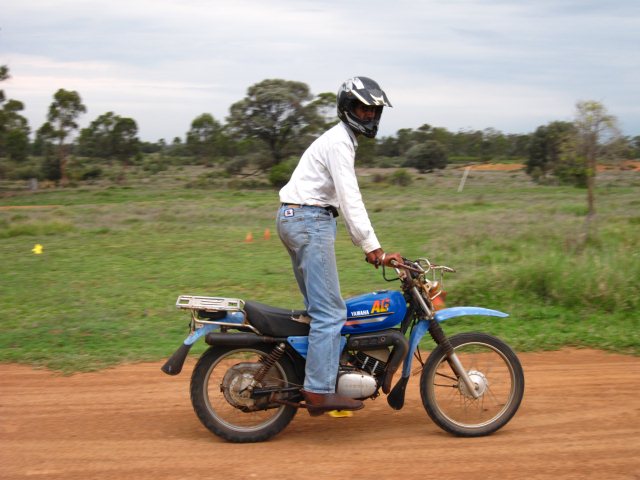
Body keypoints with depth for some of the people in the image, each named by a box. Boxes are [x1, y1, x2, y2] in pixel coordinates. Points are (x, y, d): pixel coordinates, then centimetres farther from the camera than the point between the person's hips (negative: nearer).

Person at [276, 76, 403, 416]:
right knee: (330, 311, -13)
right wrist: (373, 248, -22)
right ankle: (319, 391, -15)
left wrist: (367, 245, 22)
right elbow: (350, 199, -20)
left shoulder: (342, 140, 22)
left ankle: (316, 382, 16)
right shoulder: (339, 141, -10)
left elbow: (346, 199, 25)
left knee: (321, 308, 12)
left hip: (295, 221, 11)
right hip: (310, 220, -11)